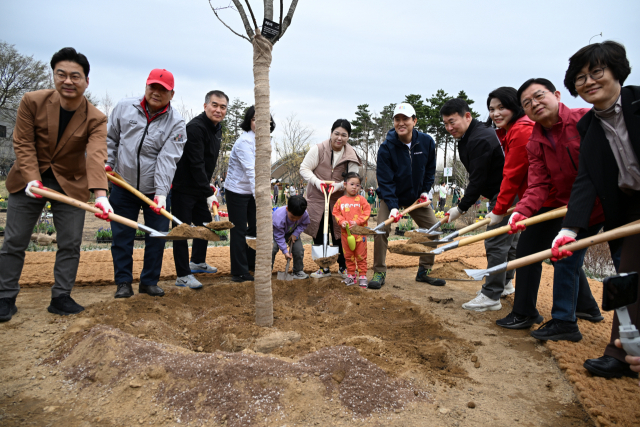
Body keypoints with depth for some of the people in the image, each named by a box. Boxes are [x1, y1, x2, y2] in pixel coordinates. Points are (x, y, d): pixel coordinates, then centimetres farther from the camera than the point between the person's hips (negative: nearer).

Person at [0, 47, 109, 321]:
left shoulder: (96, 119, -15)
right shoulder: (32, 102, -12)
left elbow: (96, 157, -29)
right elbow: (23, 144, -10)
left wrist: (100, 194, -45)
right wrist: (32, 179, -25)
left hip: (70, 185, 0)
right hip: (29, 181, 0)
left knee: (70, 244, 2)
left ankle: (60, 297, 16)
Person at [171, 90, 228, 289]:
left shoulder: (217, 128, 9)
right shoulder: (195, 127, -21)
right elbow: (196, 164, -26)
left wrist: (209, 186, 14)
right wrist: (208, 192, -26)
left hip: (199, 188, 9)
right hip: (183, 188, -9)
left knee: (205, 224, 18)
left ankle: (198, 262, 37)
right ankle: (183, 275, 5)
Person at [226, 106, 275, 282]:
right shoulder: (245, 142, -23)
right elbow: (250, 170, -32)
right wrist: (258, 197, -39)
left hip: (251, 191, 8)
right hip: (237, 191, -8)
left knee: (255, 227, 13)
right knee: (239, 230, -1)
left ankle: (251, 264, 30)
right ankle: (239, 272, 9)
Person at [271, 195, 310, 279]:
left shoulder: (304, 214, -31)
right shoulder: (279, 217, -41)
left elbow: (304, 224, -7)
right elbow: (279, 236, -31)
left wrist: (295, 234, -21)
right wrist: (285, 251, -31)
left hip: (292, 232, 3)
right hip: (276, 231, -3)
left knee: (299, 249, -10)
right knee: (273, 248, -23)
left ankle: (298, 271, 8)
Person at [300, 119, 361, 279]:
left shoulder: (351, 156, -3)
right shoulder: (318, 149, -10)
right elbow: (304, 168, -7)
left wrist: (339, 185, -22)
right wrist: (317, 181, -23)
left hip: (339, 200, 1)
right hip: (317, 198, -1)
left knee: (339, 234, 5)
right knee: (319, 234, 6)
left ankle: (343, 267, 23)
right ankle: (324, 268, 20)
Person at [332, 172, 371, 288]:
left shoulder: (361, 199, -1)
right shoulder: (340, 201, 4)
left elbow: (367, 212, -4)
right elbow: (336, 213, 9)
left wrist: (358, 221, -14)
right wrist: (341, 221, -8)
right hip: (346, 232, 2)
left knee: (361, 256, 4)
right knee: (348, 256, 11)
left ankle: (362, 276, 13)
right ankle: (351, 275, 22)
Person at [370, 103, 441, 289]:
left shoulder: (427, 142, -11)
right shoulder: (386, 147, -21)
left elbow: (430, 169, 7)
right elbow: (385, 181, -21)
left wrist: (425, 190, -3)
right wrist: (392, 206, -31)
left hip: (416, 197, 4)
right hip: (391, 196, -3)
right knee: (382, 229, -19)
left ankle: (424, 271, 16)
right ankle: (379, 273, -5)